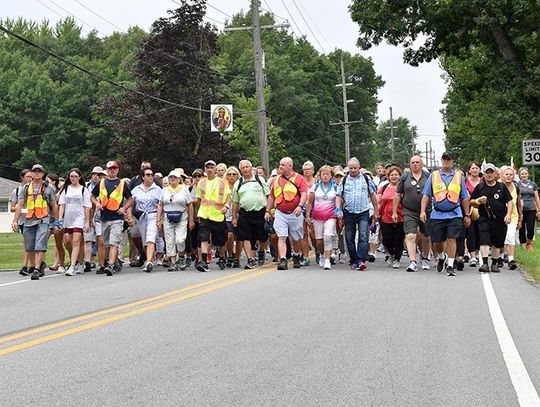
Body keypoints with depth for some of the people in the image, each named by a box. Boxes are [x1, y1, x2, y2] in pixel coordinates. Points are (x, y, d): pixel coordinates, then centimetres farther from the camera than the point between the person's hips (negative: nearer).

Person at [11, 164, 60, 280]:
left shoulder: (48, 188, 8)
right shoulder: (26, 188, 13)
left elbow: (54, 206, 10)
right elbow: (20, 205, 11)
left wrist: (56, 223, 7)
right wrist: (15, 221, 2)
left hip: (43, 221, -4)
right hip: (29, 221, 4)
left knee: (39, 247, -14)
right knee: (29, 248, 9)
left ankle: (36, 270, -16)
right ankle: (40, 264, 29)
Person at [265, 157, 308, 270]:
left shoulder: (299, 178, -1)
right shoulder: (276, 179, 11)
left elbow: (304, 194, -11)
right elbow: (271, 196, 18)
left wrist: (300, 206, -26)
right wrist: (268, 211, 14)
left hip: (295, 213, -2)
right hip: (280, 213, 2)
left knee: (296, 239, 13)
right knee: (281, 237, -11)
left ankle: (296, 257, 36)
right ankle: (283, 260, -17)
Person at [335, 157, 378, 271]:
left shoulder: (366, 179, 6)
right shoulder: (344, 180, 8)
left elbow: (373, 195, 10)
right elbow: (339, 196, 9)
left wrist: (376, 212, 8)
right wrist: (338, 208, -7)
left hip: (363, 212, -2)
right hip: (349, 213, 2)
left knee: (363, 236, -14)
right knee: (350, 238, 6)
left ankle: (361, 260, -17)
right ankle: (353, 261, 15)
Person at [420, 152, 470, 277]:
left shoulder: (459, 176, 10)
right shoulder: (433, 175, 9)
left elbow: (465, 198, 13)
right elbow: (426, 195, 7)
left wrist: (467, 215, 12)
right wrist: (423, 211, -4)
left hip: (454, 214, -1)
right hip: (437, 214, 1)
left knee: (451, 239, -10)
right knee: (436, 242, 6)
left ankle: (450, 266, -3)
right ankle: (441, 257, 36)